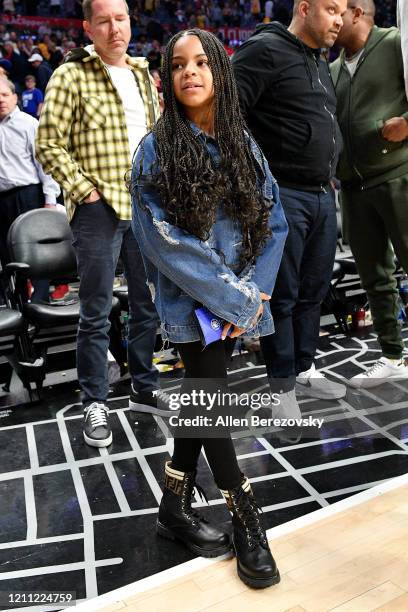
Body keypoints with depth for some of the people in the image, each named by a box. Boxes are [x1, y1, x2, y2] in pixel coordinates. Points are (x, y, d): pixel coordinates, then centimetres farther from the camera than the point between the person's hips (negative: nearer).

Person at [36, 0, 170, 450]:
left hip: (146, 208, 6)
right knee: (97, 313, 1)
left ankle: (144, 388, 29)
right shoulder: (71, 75, -5)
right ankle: (95, 403, 16)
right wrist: (84, 189, -14)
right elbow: (48, 145, -8)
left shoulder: (143, 75, 14)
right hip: (99, 209, -6)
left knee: (148, 304, 13)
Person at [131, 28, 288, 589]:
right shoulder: (157, 149, -5)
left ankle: (176, 508, 28)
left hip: (241, 301, 4)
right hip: (192, 303, -4)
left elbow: (274, 221, 6)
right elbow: (161, 238, -14)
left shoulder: (244, 144, 8)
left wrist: (255, 289, -10)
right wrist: (235, 299, -16)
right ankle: (246, 521, 16)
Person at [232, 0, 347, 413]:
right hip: (283, 196, -8)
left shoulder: (321, 64, 21)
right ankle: (282, 386, 11)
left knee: (313, 291, 13)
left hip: (323, 197, 9)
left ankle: (304, 370, 28)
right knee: (282, 296, -1)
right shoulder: (266, 50, -7)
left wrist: (330, 175, 20)